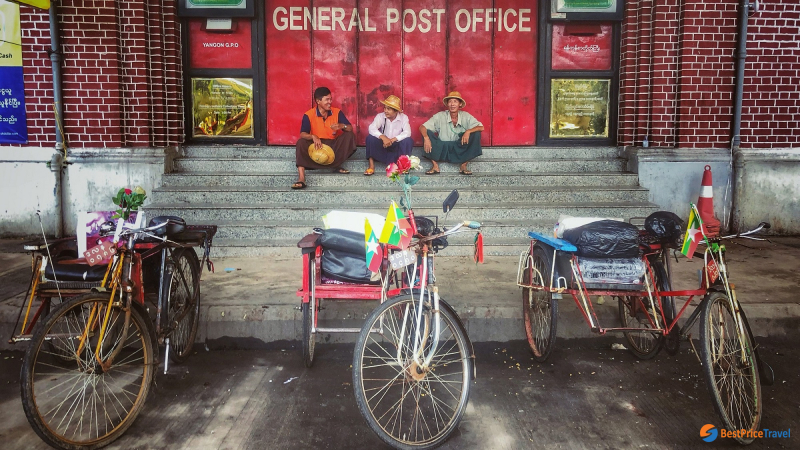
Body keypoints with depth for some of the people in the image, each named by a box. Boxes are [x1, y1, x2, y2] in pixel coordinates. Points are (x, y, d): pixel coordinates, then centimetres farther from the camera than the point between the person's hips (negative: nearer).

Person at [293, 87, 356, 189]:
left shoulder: (337, 112, -3)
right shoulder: (308, 115, -10)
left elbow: (350, 128, -7)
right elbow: (302, 134, -19)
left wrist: (342, 126, -30)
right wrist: (313, 137, -41)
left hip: (334, 145, 2)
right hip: (317, 146, -2)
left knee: (350, 135, -18)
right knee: (301, 142, -29)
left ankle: (337, 165, -16)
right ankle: (301, 178, -43)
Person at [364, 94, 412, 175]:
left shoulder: (403, 117, -12)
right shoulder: (380, 116, -12)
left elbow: (407, 132, -24)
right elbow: (372, 128, -28)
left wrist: (393, 140, -37)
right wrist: (383, 137, -45)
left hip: (397, 146, 0)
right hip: (382, 146, 1)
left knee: (408, 140, -28)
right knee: (370, 138, -25)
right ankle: (371, 165, -19)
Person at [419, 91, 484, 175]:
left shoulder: (465, 116, -5)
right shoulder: (440, 116, -8)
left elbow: (481, 127, -11)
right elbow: (422, 127, -12)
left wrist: (468, 131, -30)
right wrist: (426, 138, -34)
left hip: (460, 151, 1)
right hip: (442, 151, 0)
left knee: (476, 134, -19)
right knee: (427, 132, -20)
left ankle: (463, 166, -10)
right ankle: (435, 166, -14)